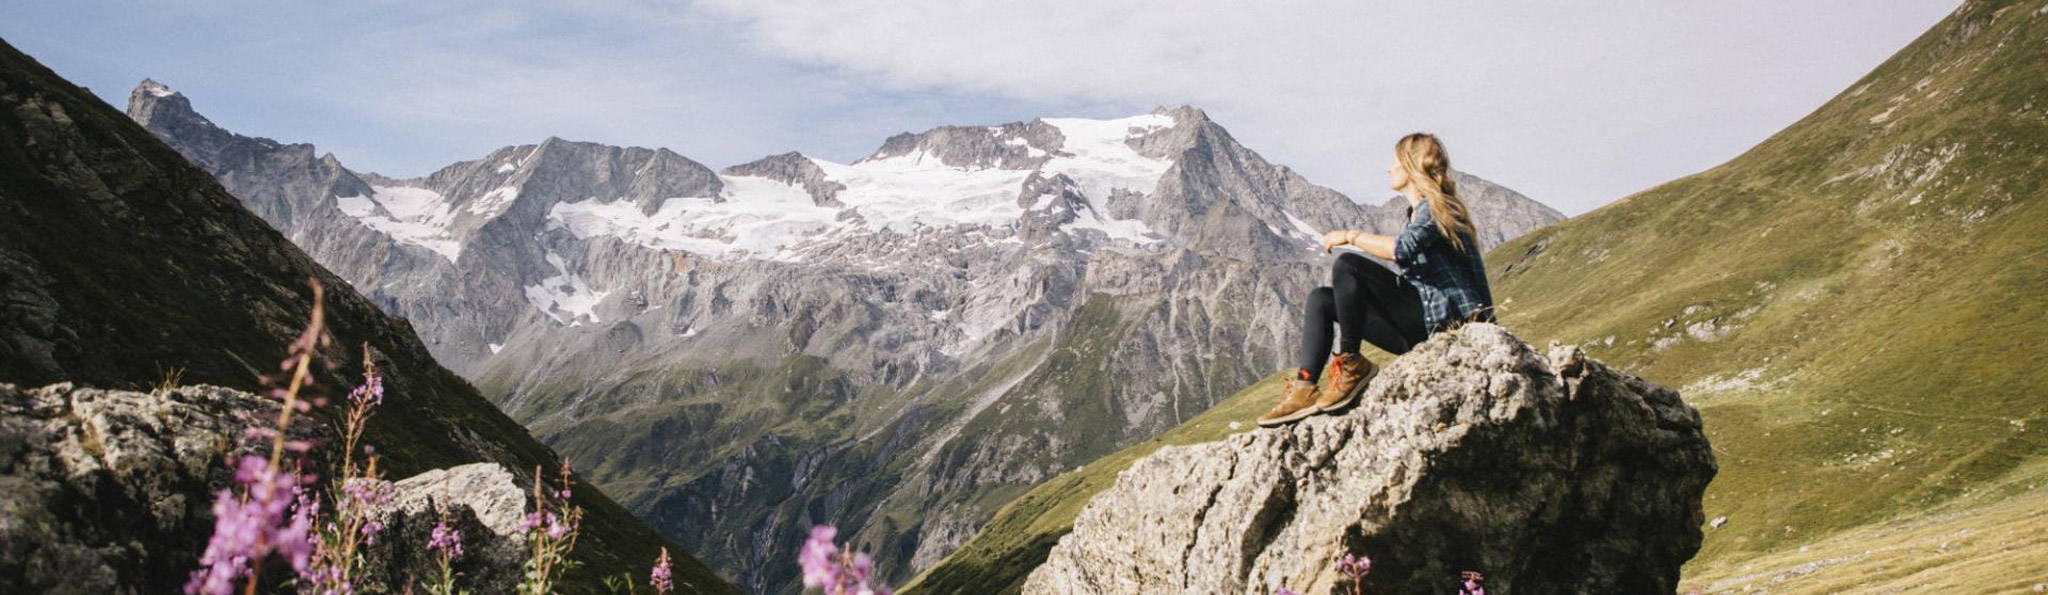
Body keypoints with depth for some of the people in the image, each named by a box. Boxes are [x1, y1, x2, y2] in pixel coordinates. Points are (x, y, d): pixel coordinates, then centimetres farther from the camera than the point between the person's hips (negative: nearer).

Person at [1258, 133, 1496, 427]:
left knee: (1347, 264, -24)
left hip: (1440, 319, -10)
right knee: (1321, 299, 3)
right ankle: (1305, 387, -11)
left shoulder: (1436, 207, -9)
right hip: (1418, 326, 10)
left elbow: (1403, 248, -29)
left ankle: (1351, 364, -17)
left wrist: (1351, 236, -16)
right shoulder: (1418, 212, 22)